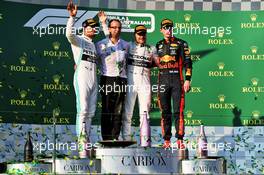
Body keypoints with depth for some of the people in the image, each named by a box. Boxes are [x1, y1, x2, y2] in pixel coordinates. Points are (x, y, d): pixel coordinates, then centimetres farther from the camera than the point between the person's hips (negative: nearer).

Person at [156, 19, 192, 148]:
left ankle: (180, 139, -4)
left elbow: (187, 62, 1)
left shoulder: (181, 44, 4)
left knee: (178, 111, -7)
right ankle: (166, 140, 8)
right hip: (163, 81, 3)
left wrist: (187, 79, -8)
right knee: (165, 112, 4)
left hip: (177, 80, -3)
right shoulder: (158, 45, 16)